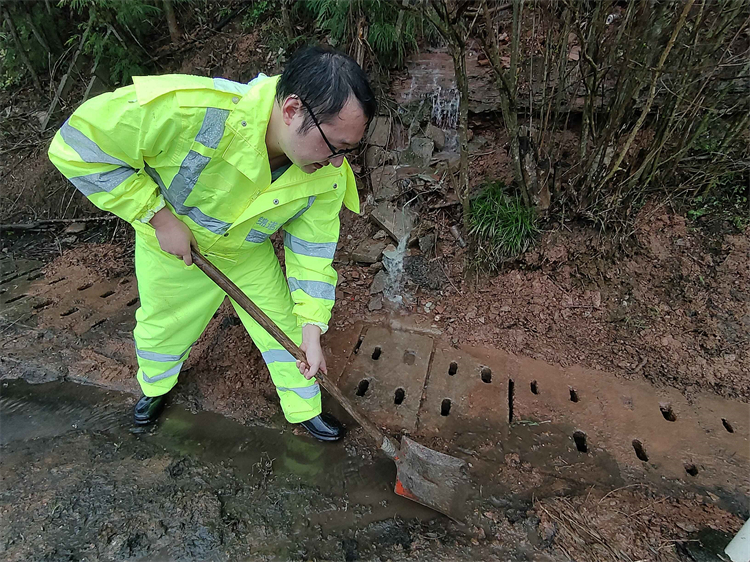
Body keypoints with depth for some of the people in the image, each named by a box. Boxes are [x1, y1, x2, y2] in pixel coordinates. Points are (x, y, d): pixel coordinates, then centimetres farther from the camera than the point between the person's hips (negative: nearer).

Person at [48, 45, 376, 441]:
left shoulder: (329, 174, -26)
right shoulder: (188, 110, -41)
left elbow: (312, 249, -15)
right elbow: (76, 146, -28)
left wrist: (311, 330, -18)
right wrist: (159, 216, -28)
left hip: (250, 251, 2)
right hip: (171, 245, -1)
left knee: (286, 328, 6)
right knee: (163, 326, 21)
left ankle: (304, 410, 35)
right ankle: (155, 386, 58)